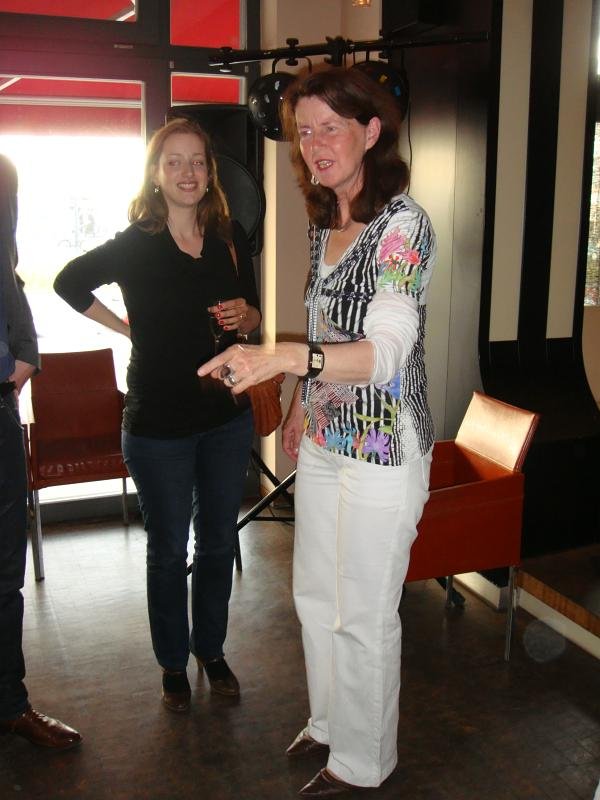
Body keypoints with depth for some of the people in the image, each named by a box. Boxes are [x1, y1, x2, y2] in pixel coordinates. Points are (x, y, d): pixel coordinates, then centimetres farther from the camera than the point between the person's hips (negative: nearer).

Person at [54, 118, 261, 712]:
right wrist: (125, 328, -1)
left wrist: (244, 315, -10)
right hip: (159, 424, -3)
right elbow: (69, 282, 6)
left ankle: (212, 650, 35)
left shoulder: (230, 238, 1)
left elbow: (253, 315, 12)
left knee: (218, 543, 15)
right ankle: (173, 663, 30)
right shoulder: (135, 245, -8)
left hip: (226, 418, 4)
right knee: (168, 550, 11)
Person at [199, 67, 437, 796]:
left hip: (382, 452, -8)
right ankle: (330, 720, 45)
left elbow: (386, 351, -31)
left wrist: (285, 356, -45)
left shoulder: (402, 226, -19)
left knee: (364, 616, 8)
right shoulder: (324, 223, 7)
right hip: (323, 442, 8)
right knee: (315, 594, 21)